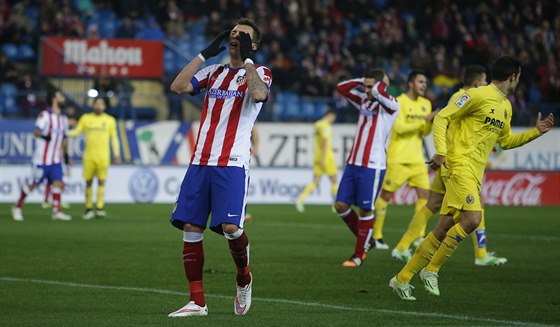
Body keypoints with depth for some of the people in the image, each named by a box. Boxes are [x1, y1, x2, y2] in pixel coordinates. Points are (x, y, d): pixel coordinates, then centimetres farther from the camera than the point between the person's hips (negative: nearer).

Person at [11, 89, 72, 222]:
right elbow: (36, 132, -19)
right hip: (42, 159, -6)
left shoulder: (63, 119, 14)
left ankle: (56, 211, -4)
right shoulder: (45, 115, -10)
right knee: (34, 184, 1)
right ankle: (17, 207, 17)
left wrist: (66, 154, 24)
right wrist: (44, 136, -37)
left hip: (56, 160, 6)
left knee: (58, 183, -7)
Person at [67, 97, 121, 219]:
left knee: (101, 181, -8)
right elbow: (76, 132, 5)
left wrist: (117, 155, 6)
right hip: (89, 156, 1)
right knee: (88, 181, 4)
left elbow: (114, 138, 10)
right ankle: (88, 208, 12)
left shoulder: (110, 120, 7)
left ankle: (100, 208, -11)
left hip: (103, 157, -1)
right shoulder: (85, 118, 7)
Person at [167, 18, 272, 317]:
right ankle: (197, 302, 3)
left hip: (233, 164, -5)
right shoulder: (214, 73, 19)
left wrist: (247, 59, -10)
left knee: (230, 227, -18)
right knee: (190, 227, -2)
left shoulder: (259, 74, 5)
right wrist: (205, 53, 5)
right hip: (201, 162, 5)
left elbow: (259, 94, -19)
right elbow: (178, 86, 5)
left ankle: (243, 278, 12)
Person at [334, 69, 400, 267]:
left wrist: (383, 83, -5)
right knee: (341, 205, 4)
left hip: (373, 167, -7)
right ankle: (364, 239, 23)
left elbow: (378, 92, -26)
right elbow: (341, 87, 20)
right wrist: (363, 80, 11)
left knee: (365, 211, -1)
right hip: (353, 163, 7)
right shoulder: (364, 101, 14)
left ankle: (359, 255, 8)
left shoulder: (390, 105, -7)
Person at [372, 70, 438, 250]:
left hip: (417, 159, 6)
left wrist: (432, 122, -8)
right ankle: (376, 235, 8)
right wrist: (424, 120, -20)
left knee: (424, 193, -5)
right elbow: (400, 127, -18)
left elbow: (425, 132, 13)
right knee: (386, 194, 0)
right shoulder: (399, 102, -8)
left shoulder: (426, 104, 13)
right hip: (398, 158, -6)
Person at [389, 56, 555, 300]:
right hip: (459, 165, -9)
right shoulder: (478, 96, -8)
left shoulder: (506, 107, 19)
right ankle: (431, 270, -11)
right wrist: (441, 151, -22)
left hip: (474, 174, 9)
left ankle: (402, 279, 8)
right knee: (472, 219, -22)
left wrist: (536, 132, 22)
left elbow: (505, 141, 32)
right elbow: (442, 117, -10)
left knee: (444, 230, 4)